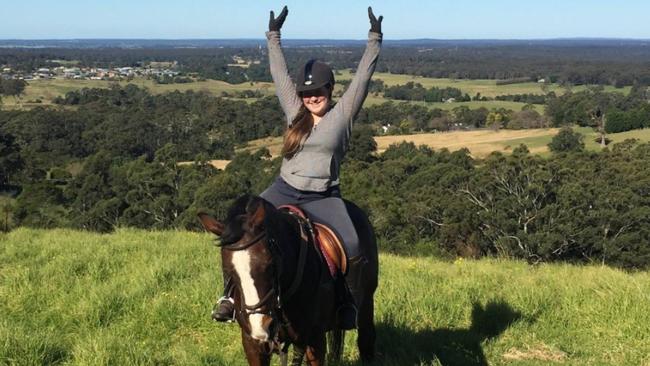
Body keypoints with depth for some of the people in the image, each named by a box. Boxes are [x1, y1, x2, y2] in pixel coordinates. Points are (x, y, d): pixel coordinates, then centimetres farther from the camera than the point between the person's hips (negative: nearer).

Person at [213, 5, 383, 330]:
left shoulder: (342, 114, 2)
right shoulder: (295, 112, 10)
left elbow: (363, 76, -2)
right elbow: (279, 73, 12)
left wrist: (374, 40, -7)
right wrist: (274, 36, 11)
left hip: (323, 198, -3)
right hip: (284, 191, 3)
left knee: (352, 247, -23)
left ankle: (347, 306, -3)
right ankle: (231, 294, 0)